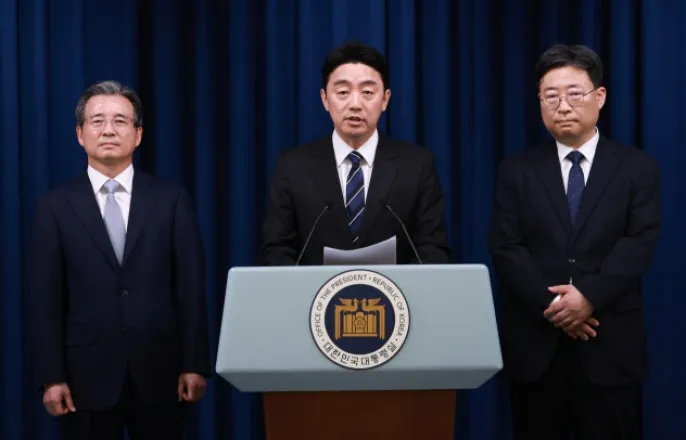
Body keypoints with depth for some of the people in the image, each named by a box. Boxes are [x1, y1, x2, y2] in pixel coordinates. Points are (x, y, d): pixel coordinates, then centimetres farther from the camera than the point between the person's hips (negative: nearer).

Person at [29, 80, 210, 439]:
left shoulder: (171, 200, 3)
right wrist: (51, 377, -5)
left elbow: (191, 288, 1)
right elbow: (46, 299, 0)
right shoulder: (56, 206, 3)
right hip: (88, 374, 0)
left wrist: (194, 365, -4)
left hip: (158, 371, 0)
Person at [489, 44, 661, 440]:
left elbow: (640, 243, -6)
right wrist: (550, 305, -14)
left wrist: (589, 296, -19)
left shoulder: (638, 167, 5)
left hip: (611, 347, -1)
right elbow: (506, 248, -1)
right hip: (535, 344, 1)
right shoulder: (518, 170, 7)